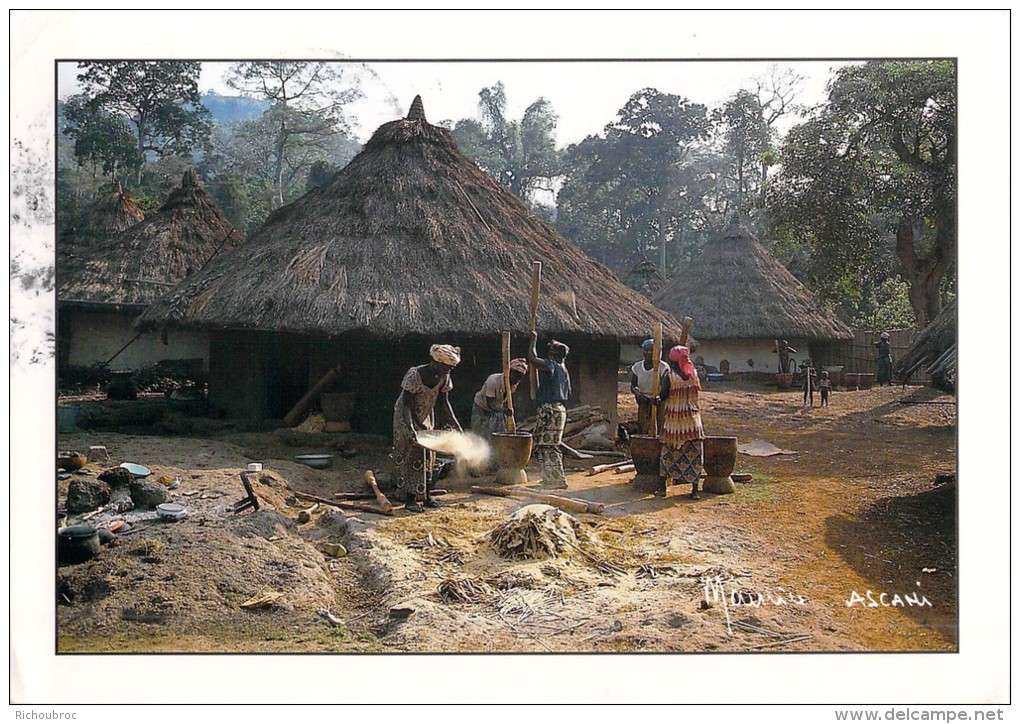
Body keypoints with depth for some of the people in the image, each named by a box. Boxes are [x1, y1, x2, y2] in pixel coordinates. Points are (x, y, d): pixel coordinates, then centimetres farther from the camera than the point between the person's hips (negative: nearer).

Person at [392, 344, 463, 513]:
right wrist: (410, 429, -41)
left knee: (427, 455, 8)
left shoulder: (444, 377, -12)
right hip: (406, 417, -6)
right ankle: (410, 500, -6)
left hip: (425, 418, 6)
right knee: (411, 454, -9)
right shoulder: (415, 375, -31)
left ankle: (426, 495, 17)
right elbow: (405, 404, -30)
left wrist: (456, 426, -8)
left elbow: (444, 404, -2)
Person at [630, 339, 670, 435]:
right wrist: (637, 393, -20)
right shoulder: (637, 367, 1)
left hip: (659, 403, -4)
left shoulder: (663, 367, -12)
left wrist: (658, 398, -43)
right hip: (644, 403, 4)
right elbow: (633, 386, 4)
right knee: (642, 431, 2)